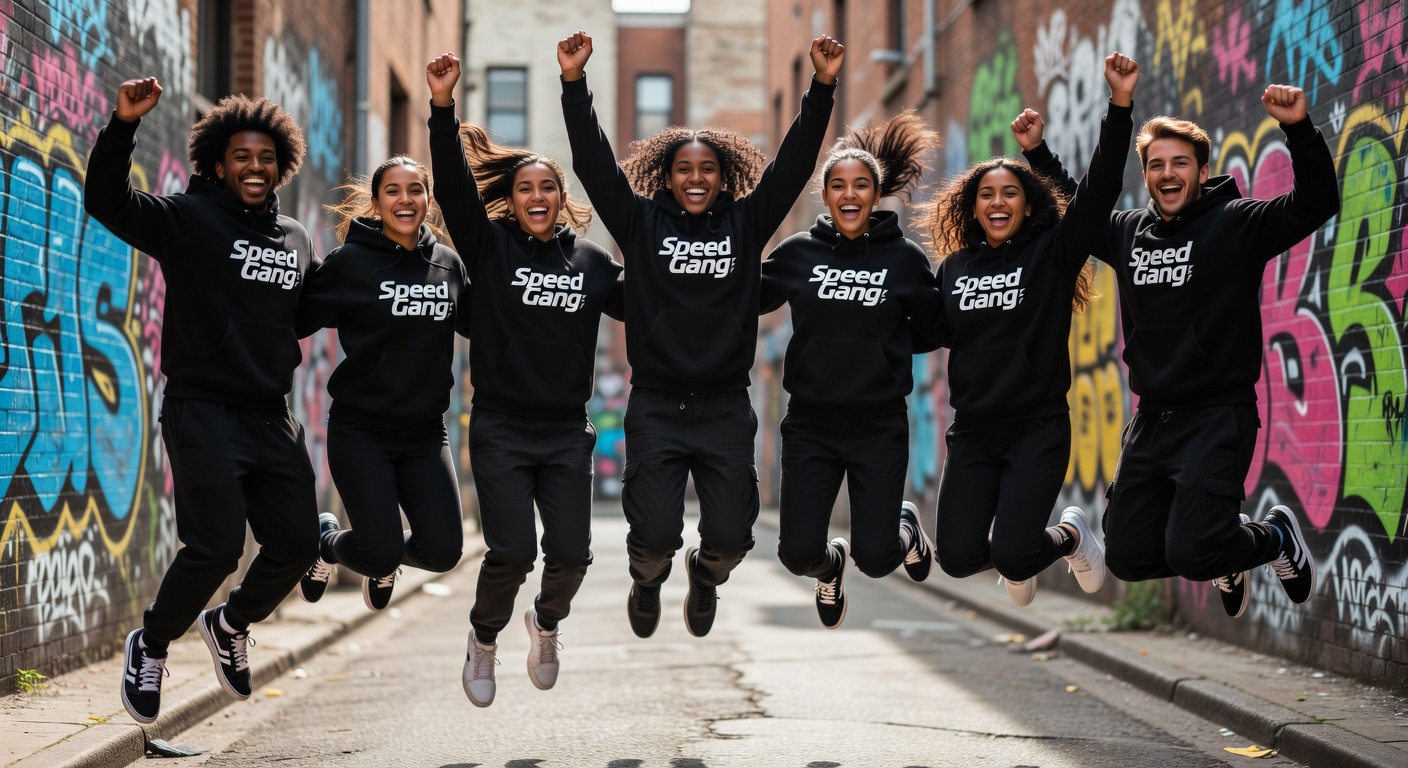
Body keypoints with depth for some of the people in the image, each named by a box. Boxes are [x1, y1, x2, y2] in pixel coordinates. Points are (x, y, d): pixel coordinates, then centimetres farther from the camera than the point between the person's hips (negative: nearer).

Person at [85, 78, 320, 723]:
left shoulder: (296, 240, 15)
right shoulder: (187, 219, -2)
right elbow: (104, 200, -14)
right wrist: (124, 124, -27)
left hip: (272, 420, 6)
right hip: (204, 411, -6)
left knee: (297, 543, 6)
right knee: (216, 546, -15)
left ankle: (230, 626, 34)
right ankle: (151, 646, 11)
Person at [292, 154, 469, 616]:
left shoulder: (448, 264, 6)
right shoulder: (351, 262, -7)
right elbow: (295, 318, -9)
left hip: (425, 434, 4)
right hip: (361, 430, -4)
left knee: (443, 551, -7)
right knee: (381, 552, -12)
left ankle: (384, 560, 30)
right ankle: (325, 543, 25)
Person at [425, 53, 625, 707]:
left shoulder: (591, 261, 8)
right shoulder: (491, 248, -1)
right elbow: (454, 186, -13)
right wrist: (443, 108, -24)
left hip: (566, 434, 3)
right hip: (501, 431, -3)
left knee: (571, 553, -4)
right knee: (511, 554, -11)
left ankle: (547, 622, 29)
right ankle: (485, 638, 19)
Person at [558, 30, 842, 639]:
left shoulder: (746, 223, 5)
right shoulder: (642, 223, 3)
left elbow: (794, 162, -2)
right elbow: (593, 161, -5)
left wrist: (822, 87, -12)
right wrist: (574, 83, -14)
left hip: (725, 406, 1)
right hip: (656, 406, -1)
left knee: (730, 537, -5)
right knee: (656, 534, -9)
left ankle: (705, 574, 32)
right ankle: (647, 579, 29)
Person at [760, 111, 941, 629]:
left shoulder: (905, 259, -2)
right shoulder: (798, 253, -1)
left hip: (879, 425, -1)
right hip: (810, 424, 1)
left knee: (876, 560, -4)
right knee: (797, 554, -6)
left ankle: (904, 527, 34)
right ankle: (830, 565, 33)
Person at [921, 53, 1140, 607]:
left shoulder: (1052, 254, -2)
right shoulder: (954, 268, 8)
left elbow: (1097, 192, -14)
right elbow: (934, 332, 18)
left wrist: (1120, 105, -22)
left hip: (1038, 428, -3)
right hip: (972, 432, 4)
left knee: (1010, 553, -17)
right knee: (958, 556, -8)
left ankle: (1070, 536, 19)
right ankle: (1015, 561, 30)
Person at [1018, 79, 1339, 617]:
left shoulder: (1236, 223, -5)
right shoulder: (1128, 231, 11)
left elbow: (1317, 204, -18)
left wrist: (1299, 129, -29)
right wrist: (1036, 151, 19)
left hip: (1218, 416, -6)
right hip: (1151, 420, 6)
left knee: (1189, 554, -17)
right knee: (1128, 556, 5)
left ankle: (1277, 537, 15)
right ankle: (1225, 557, 33)